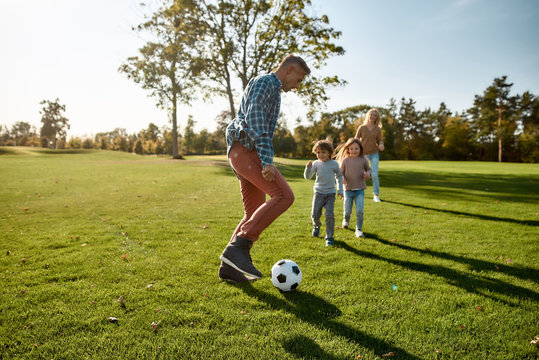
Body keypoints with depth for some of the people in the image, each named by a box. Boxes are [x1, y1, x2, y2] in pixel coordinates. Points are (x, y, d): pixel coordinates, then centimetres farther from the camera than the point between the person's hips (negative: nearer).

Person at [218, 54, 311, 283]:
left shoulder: (272, 90, 30)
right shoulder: (265, 82, -3)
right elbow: (254, 119, -18)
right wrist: (266, 159, -27)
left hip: (244, 153, 10)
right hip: (246, 150, -10)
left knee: (255, 213, 8)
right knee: (283, 195, -21)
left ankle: (229, 266, 10)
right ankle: (237, 247, -24)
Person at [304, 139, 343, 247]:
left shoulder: (334, 164, -2)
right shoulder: (316, 164, -1)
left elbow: (339, 176, 14)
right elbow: (307, 177, -3)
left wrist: (340, 190, 11)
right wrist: (308, 167, -21)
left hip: (330, 194, -1)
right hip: (318, 193, 1)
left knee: (329, 215, -12)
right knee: (315, 215, 1)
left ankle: (329, 237, 3)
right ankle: (316, 225, 36)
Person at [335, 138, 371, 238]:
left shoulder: (363, 160, 0)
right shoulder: (345, 160, -3)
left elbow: (368, 169, 15)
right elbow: (340, 172, 4)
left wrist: (368, 173, -8)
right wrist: (342, 178, -17)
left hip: (360, 190, 0)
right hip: (348, 189, 0)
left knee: (359, 211, -9)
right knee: (347, 211, 7)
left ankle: (359, 230, 7)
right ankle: (346, 220, 42)